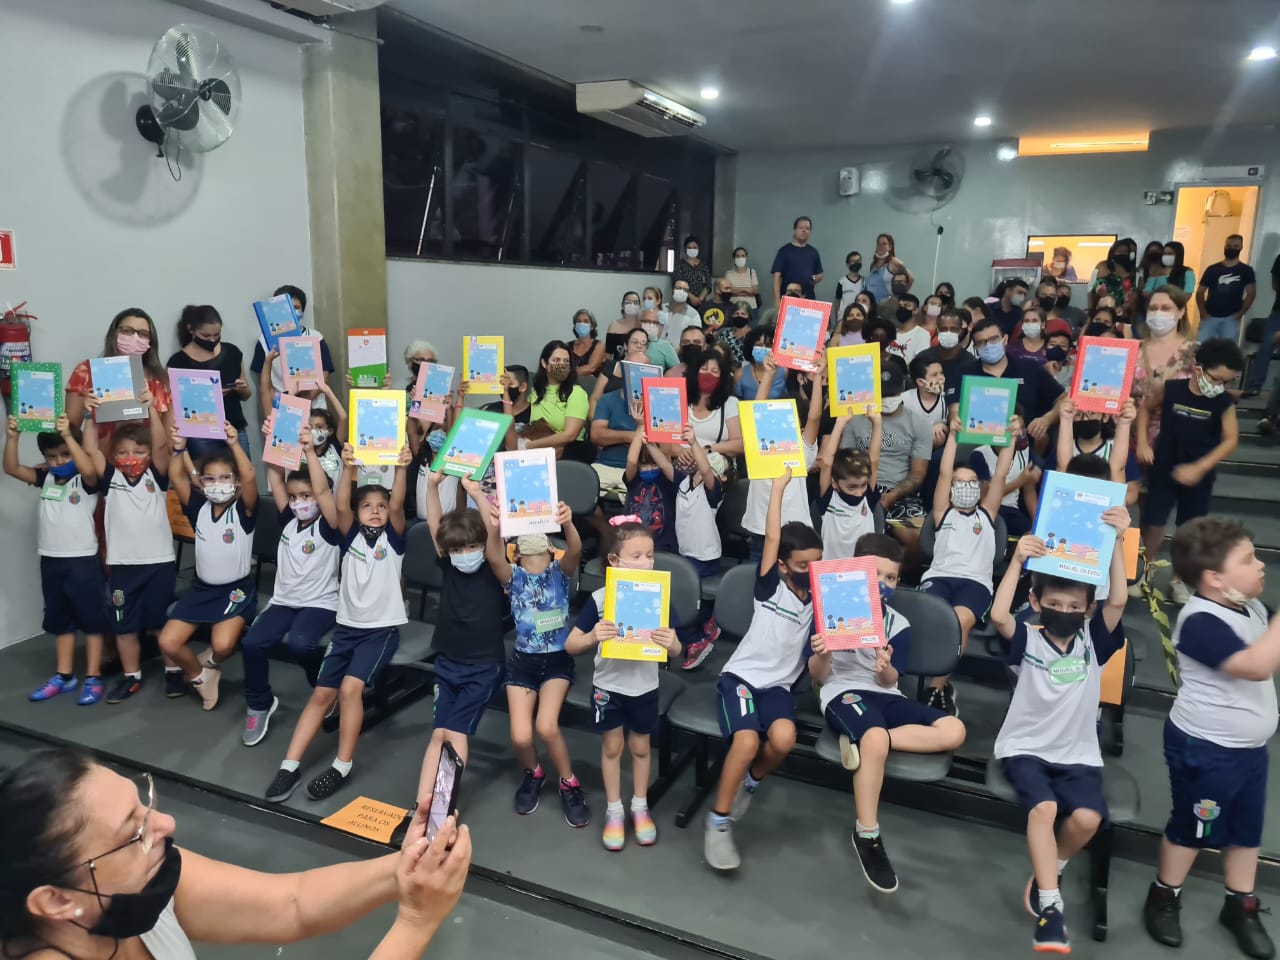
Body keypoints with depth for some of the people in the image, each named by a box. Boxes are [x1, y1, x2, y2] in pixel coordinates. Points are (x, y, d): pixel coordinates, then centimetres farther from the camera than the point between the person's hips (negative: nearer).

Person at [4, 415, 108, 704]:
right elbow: (11, 469, 1)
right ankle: (64, 676, 26)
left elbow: (90, 469, -31)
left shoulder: (85, 481, -8)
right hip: (51, 561, 7)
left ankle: (93, 679, 7)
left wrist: (68, 436, -33)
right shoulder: (45, 478, 9)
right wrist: (12, 437, -12)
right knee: (60, 621, 16)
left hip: (82, 560, -7)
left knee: (91, 620, 1)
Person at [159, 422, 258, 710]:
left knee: (222, 645, -25)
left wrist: (234, 444, -39)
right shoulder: (198, 508, 2)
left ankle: (208, 663, 13)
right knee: (168, 642, -9)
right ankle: (199, 676, 20)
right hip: (201, 588, 5)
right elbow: (176, 478, -9)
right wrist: (179, 449, -25)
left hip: (237, 589, -4)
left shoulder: (243, 510, -10)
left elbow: (250, 477, -28)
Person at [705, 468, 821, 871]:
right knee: (747, 740, -29)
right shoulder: (770, 587, -2)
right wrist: (778, 486, -12)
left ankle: (750, 783, 5)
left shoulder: (820, 601, 6)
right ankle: (718, 823, -10)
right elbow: (772, 538, -12)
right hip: (741, 675, -3)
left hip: (778, 685, 3)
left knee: (783, 739, -28)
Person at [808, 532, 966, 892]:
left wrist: (885, 668, -22)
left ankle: (864, 739, -17)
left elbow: (889, 682, 1)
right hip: (843, 691, -5)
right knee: (875, 740, -38)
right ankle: (866, 836, -21)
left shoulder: (899, 624, 8)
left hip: (884, 695, 6)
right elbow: (818, 676, -2)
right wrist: (822, 655, -26)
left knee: (954, 731, -15)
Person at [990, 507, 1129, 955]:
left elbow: (1117, 602, -14)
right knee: (1043, 807, -28)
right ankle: (1049, 905, -18)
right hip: (1025, 747, -2)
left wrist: (1116, 543, -23)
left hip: (1078, 753, 2)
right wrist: (1018, 561, -28)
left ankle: (1048, 872, 8)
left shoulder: (1093, 641, 1)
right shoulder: (1026, 639, -5)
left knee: (1087, 818, -22)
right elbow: (998, 615, -25)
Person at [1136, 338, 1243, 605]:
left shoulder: (1224, 402, -11)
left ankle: (1179, 580, 24)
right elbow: (1144, 407, 5)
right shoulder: (1170, 390, -12)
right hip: (1163, 470, 0)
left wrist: (1199, 468, -17)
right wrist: (1142, 442, -3)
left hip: (1198, 476, 1)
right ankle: (1146, 569, 24)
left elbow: (1231, 440, -9)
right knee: (1153, 523, 2)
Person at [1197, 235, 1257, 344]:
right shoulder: (1212, 269, 5)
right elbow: (1200, 292, 6)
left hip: (1231, 318, 0)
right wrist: (1203, 312, -4)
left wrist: (1241, 313, -6)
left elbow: (1251, 293, 3)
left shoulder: (1246, 270, 5)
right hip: (1209, 317, 0)